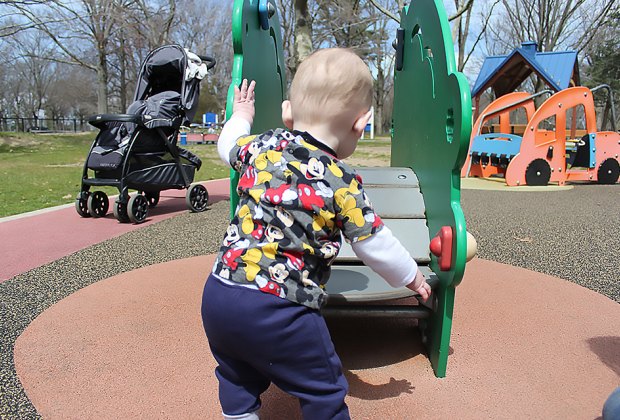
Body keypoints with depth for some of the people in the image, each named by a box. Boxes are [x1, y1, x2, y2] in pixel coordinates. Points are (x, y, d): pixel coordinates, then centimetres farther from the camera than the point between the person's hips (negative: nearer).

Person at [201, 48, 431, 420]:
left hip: (217, 293, 6)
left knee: (238, 380, 29)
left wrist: (240, 116, 48)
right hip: (278, 310, -6)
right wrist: (411, 277, 17)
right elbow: (375, 244, -2)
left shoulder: (262, 146, 4)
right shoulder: (342, 182, -9)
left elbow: (228, 145, 27)